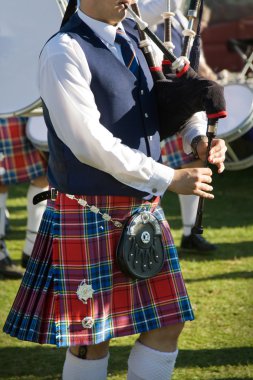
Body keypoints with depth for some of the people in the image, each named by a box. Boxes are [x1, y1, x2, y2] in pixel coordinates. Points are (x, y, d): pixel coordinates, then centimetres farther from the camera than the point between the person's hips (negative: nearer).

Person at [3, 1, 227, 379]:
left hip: (144, 210, 7)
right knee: (92, 339, 2)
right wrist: (170, 179, -17)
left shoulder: (132, 39, 8)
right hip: (89, 217, -7)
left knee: (167, 325, 8)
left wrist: (199, 137, 1)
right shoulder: (63, 53, -15)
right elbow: (91, 145, -19)